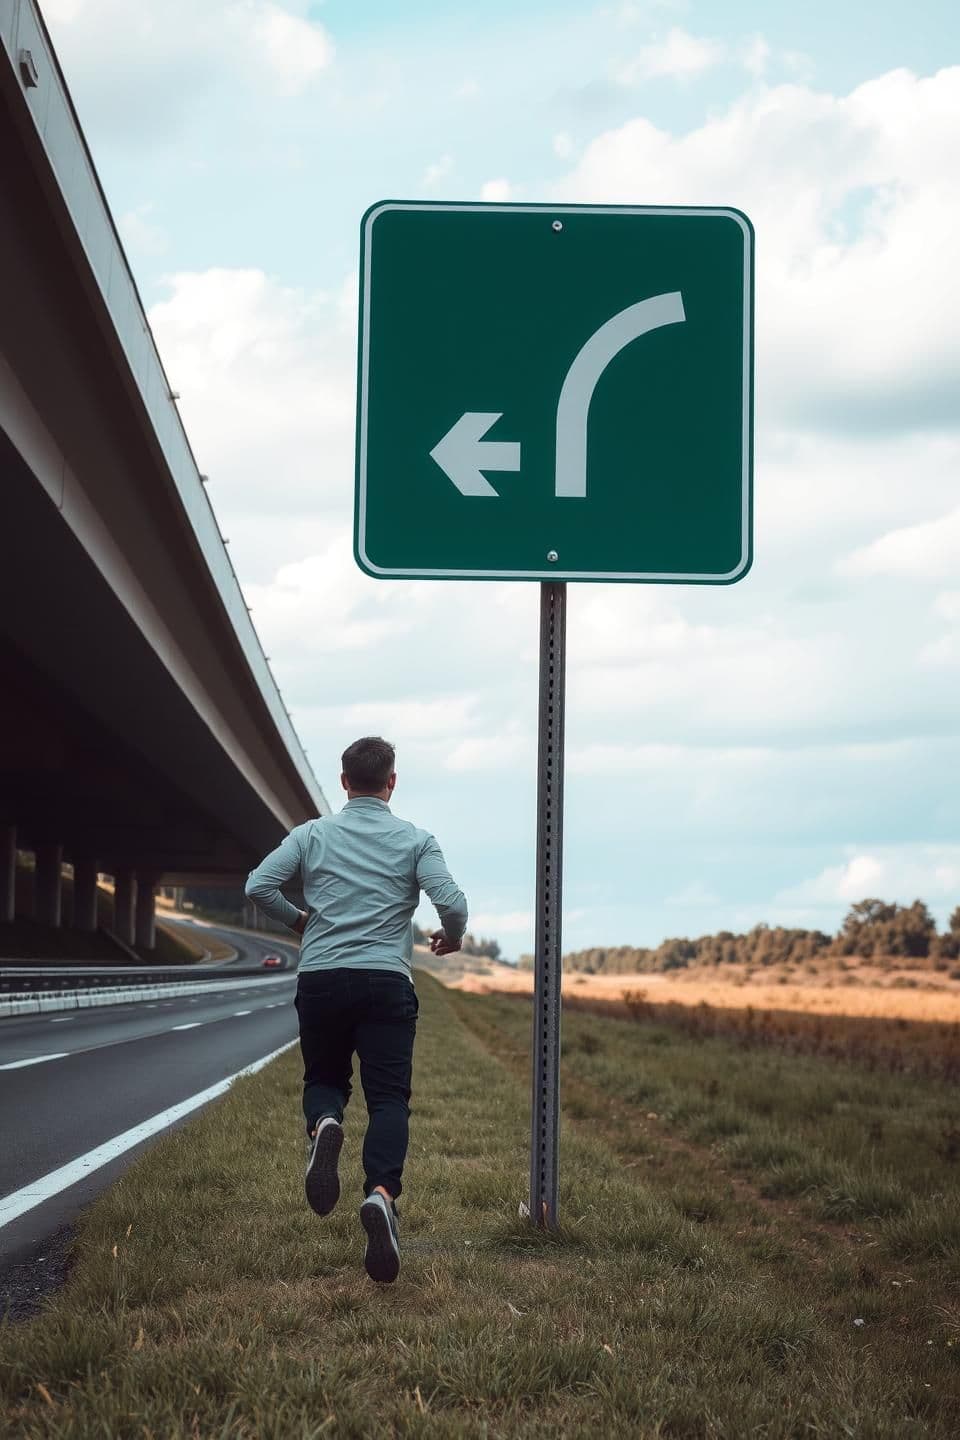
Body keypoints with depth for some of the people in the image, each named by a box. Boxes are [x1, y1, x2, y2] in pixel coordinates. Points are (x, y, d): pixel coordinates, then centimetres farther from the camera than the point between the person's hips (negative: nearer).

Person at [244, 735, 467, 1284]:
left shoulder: (312, 835, 8)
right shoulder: (416, 841, 4)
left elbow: (258, 886, 0)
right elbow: (452, 903, -8)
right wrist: (451, 938, 15)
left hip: (320, 980, 2)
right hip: (386, 984, -2)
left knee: (324, 1079, 20)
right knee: (389, 1099, -1)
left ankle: (323, 1126, -17)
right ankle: (382, 1193, -28)